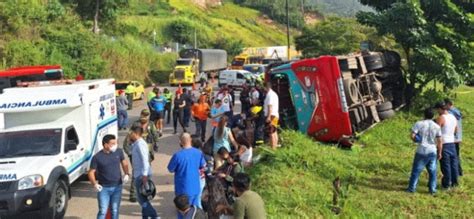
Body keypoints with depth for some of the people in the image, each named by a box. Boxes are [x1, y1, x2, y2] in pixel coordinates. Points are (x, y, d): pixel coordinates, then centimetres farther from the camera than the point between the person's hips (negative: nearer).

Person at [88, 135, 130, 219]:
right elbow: (91, 172, -6)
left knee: (115, 211, 10)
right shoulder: (97, 157, -11)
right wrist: (95, 184, -22)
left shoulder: (119, 152, -2)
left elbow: (124, 163, 14)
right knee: (103, 211, -6)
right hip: (103, 188, -3)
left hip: (117, 187, 3)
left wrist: (126, 174, -2)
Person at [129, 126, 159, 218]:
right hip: (139, 174, 10)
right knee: (142, 197, 17)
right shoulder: (136, 144, 14)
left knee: (141, 198, -7)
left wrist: (144, 175, -28)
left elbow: (145, 160, -24)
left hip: (141, 175, -10)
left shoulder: (140, 144, -16)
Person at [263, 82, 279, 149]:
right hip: (275, 115, 11)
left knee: (271, 133, -11)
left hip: (271, 115, -11)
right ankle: (275, 146, 20)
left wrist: (268, 116, -22)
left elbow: (270, 106, -20)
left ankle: (273, 148, -12)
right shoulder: (273, 94, 18)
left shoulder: (270, 94, -14)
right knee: (274, 132, 14)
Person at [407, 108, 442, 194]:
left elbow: (412, 136, -13)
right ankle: (432, 189, 13)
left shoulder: (419, 124, -7)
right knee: (432, 171, 11)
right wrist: (439, 153, 10)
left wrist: (417, 140, 8)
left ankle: (412, 188, 9)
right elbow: (439, 141, 2)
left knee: (416, 170, 5)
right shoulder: (437, 126, 2)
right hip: (432, 151, 2)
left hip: (421, 151, -2)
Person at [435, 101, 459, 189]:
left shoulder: (441, 118, -15)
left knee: (446, 164, -1)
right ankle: (454, 182, 20)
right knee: (453, 163, 13)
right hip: (452, 143, 7)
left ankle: (446, 184, 4)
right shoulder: (453, 117, 8)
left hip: (444, 144, -7)